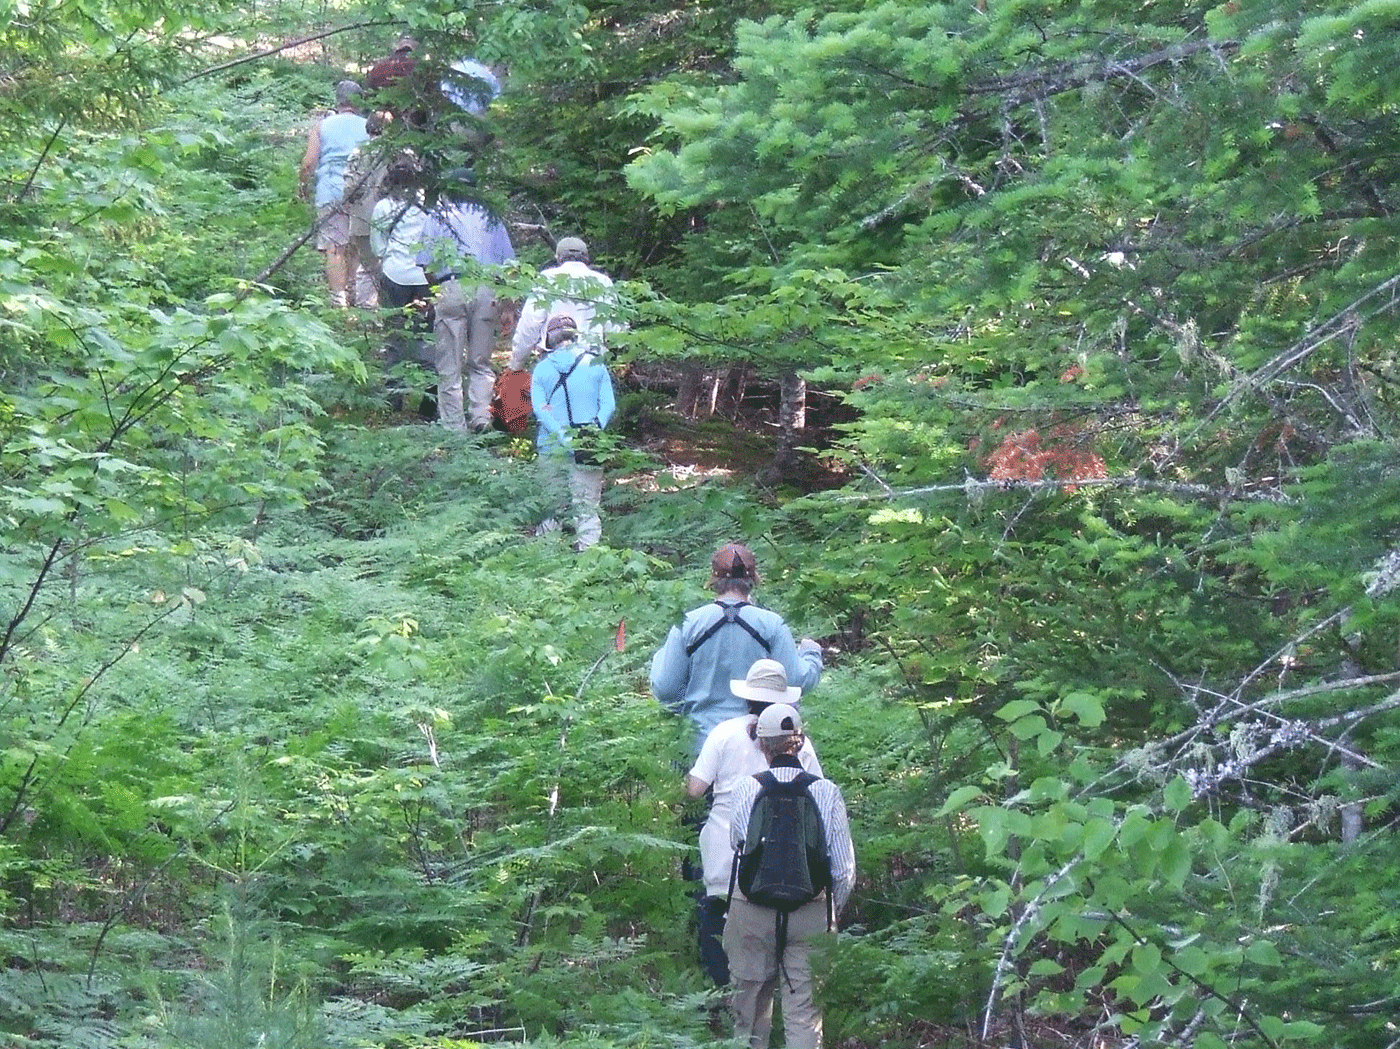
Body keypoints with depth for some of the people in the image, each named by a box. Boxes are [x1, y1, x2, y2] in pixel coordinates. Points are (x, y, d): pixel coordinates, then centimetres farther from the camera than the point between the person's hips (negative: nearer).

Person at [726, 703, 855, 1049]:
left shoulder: (746, 790, -10)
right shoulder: (827, 792, -8)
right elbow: (844, 867, -4)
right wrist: (832, 912, 13)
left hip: (752, 910, 0)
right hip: (811, 912, 0)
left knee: (750, 1005, 14)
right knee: (804, 1010, 5)